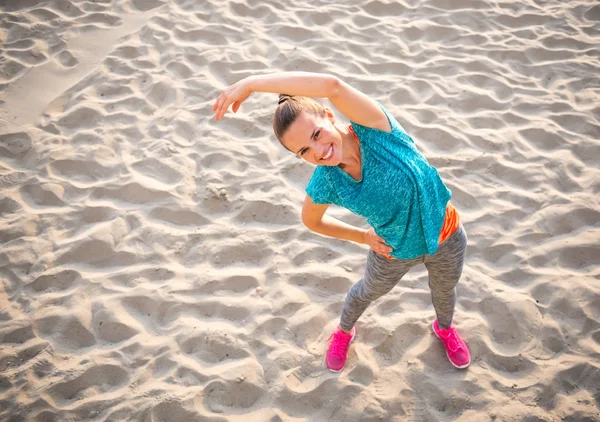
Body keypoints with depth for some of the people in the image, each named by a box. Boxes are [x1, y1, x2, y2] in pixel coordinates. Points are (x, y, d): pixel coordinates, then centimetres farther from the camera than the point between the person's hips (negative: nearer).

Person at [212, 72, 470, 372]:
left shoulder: (374, 128, -36)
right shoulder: (325, 185, -27)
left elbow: (332, 85, -56)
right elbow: (311, 221, -2)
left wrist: (251, 83, -51)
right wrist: (362, 236, -4)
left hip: (445, 236, 0)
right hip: (394, 252, 1)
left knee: (444, 289, 30)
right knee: (368, 291, 30)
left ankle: (445, 328, 67)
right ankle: (344, 331, 66)